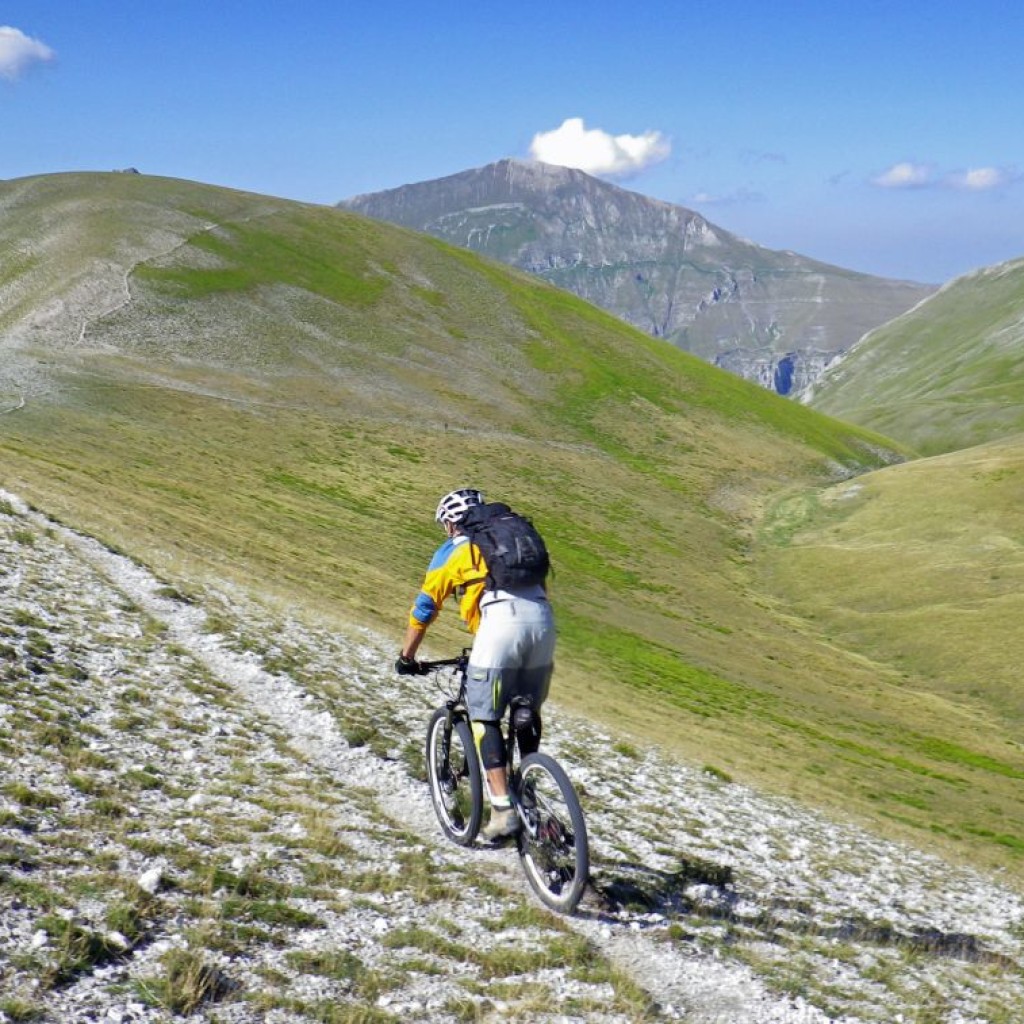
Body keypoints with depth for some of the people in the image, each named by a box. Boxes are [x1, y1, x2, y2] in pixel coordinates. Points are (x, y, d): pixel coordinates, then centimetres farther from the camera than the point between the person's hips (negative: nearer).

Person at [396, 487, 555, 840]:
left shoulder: (452, 551, 19)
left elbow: (423, 609, 19)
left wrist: (406, 657, 30)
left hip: (500, 623, -5)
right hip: (543, 620, 5)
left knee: (485, 718, 3)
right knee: (529, 714, 20)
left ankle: (503, 809, -5)